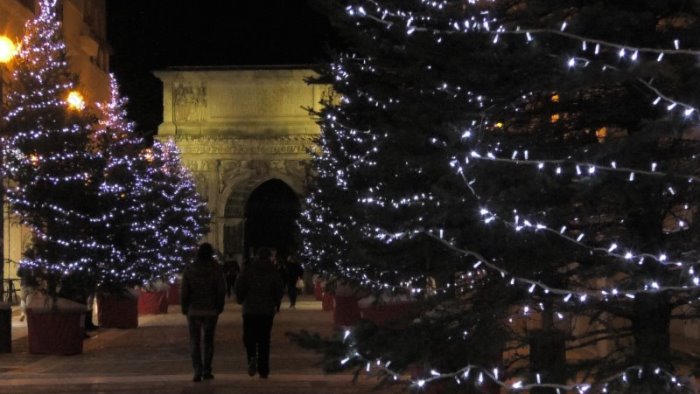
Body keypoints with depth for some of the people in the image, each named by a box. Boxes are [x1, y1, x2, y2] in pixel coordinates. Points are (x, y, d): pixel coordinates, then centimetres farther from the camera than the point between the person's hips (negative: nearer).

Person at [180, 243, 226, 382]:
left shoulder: (189, 270, -4)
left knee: (195, 342, 5)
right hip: (211, 311, 0)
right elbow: (222, 291, -6)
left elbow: (184, 291, -6)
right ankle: (206, 371, 13)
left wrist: (184, 308, 6)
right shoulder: (217, 270, -5)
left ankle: (198, 371, -7)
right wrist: (219, 307, 7)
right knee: (208, 341, 14)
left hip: (194, 310, 0)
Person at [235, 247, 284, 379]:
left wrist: (240, 299, 13)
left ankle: (252, 357, -20)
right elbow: (279, 290, 1)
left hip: (250, 309, -1)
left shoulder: (249, 269, -1)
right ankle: (263, 370, 4)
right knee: (264, 339, 6)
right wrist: (276, 305, 16)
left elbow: (239, 286, -4)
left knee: (249, 336, 9)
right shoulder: (273, 272, 2)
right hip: (267, 310, 1)